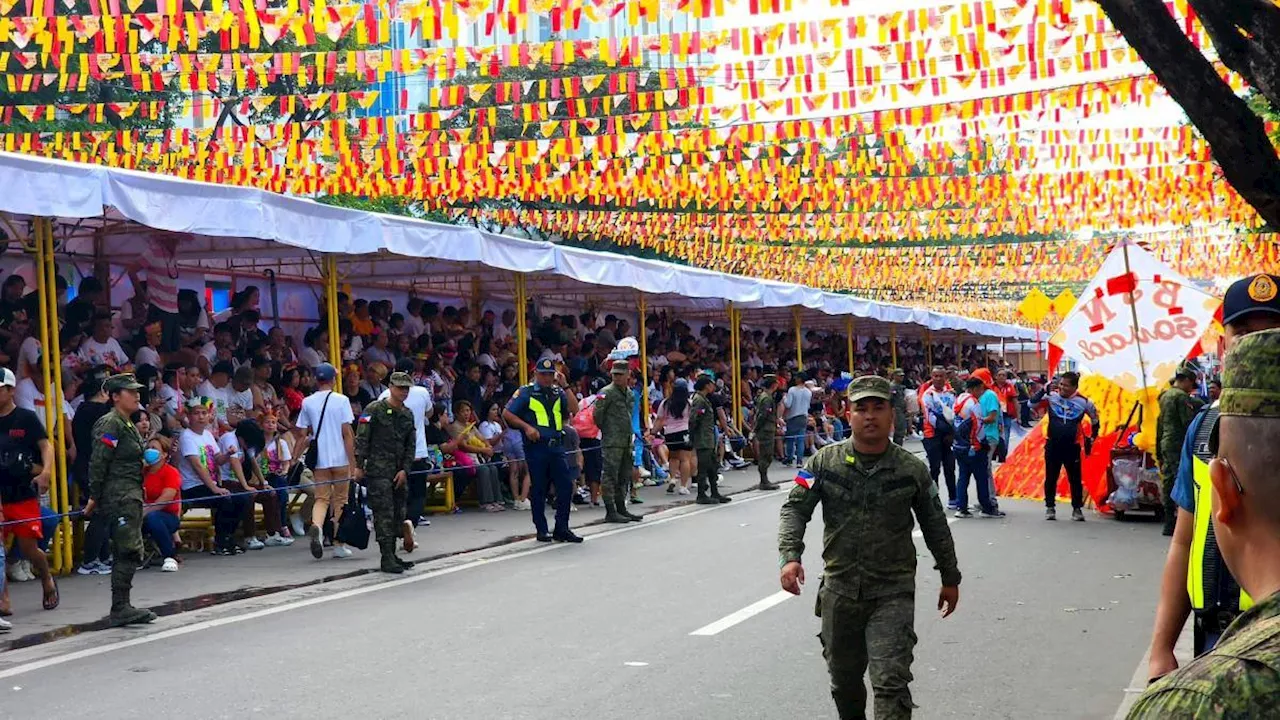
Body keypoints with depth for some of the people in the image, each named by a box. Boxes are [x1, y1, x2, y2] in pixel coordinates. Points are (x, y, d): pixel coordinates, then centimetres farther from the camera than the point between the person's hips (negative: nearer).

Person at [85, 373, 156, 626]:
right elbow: (98, 462, -15)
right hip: (119, 497, -10)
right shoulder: (110, 424, -10)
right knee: (129, 552, -13)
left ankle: (122, 607, 16)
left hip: (131, 496, 10)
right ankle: (120, 609, -11)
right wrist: (94, 498, -16)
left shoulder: (129, 426, 20)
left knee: (128, 553, 11)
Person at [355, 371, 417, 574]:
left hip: (400, 472, 7)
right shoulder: (374, 410, -4)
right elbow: (362, 439, -6)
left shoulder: (408, 414, 14)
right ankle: (387, 559, -10)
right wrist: (359, 466, -10)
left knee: (398, 513, 8)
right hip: (378, 471, -7)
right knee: (384, 513, -10)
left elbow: (411, 445, 14)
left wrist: (404, 470, 3)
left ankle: (392, 555, 16)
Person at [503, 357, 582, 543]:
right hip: (536, 446, -4)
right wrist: (526, 427, -12)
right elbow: (507, 414, -2)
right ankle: (542, 530, 12)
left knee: (565, 487, 0)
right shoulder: (526, 392, 1)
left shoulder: (558, 393, 13)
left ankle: (562, 529, 7)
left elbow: (575, 409, -1)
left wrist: (565, 386, -4)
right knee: (538, 489, 3)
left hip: (557, 446, 4)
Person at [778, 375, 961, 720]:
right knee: (844, 678, 17)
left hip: (893, 592, -2)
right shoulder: (825, 462, -3)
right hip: (839, 589, 2)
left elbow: (935, 527, 8)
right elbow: (795, 509, -2)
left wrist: (950, 578, 14)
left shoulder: (912, 469, -3)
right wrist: (790, 556, -19)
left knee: (892, 682, -11)